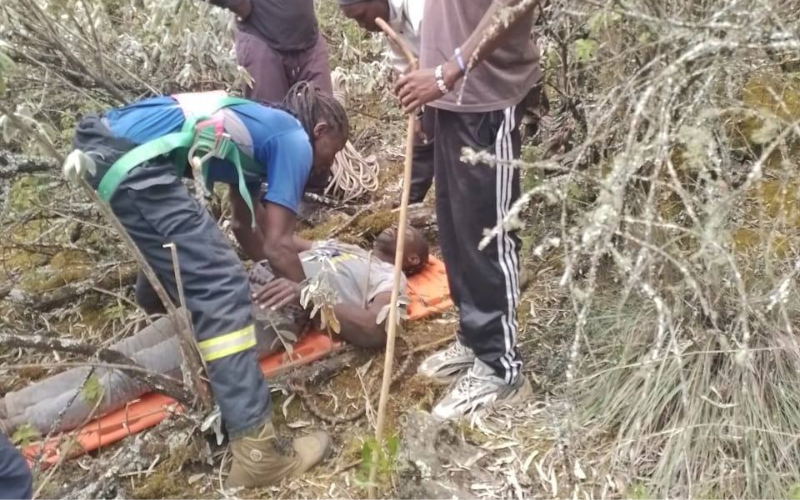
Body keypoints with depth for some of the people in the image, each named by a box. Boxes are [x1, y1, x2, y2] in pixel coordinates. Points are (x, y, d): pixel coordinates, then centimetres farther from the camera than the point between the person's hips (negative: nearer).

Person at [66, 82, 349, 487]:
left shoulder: (260, 129, 30)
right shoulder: (295, 140, 5)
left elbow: (246, 227, 40)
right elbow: (275, 244, 1)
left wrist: (279, 268, 47)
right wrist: (304, 289, 18)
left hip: (100, 142, 10)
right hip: (132, 160, -10)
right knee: (219, 289, -12)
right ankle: (254, 450, -15)